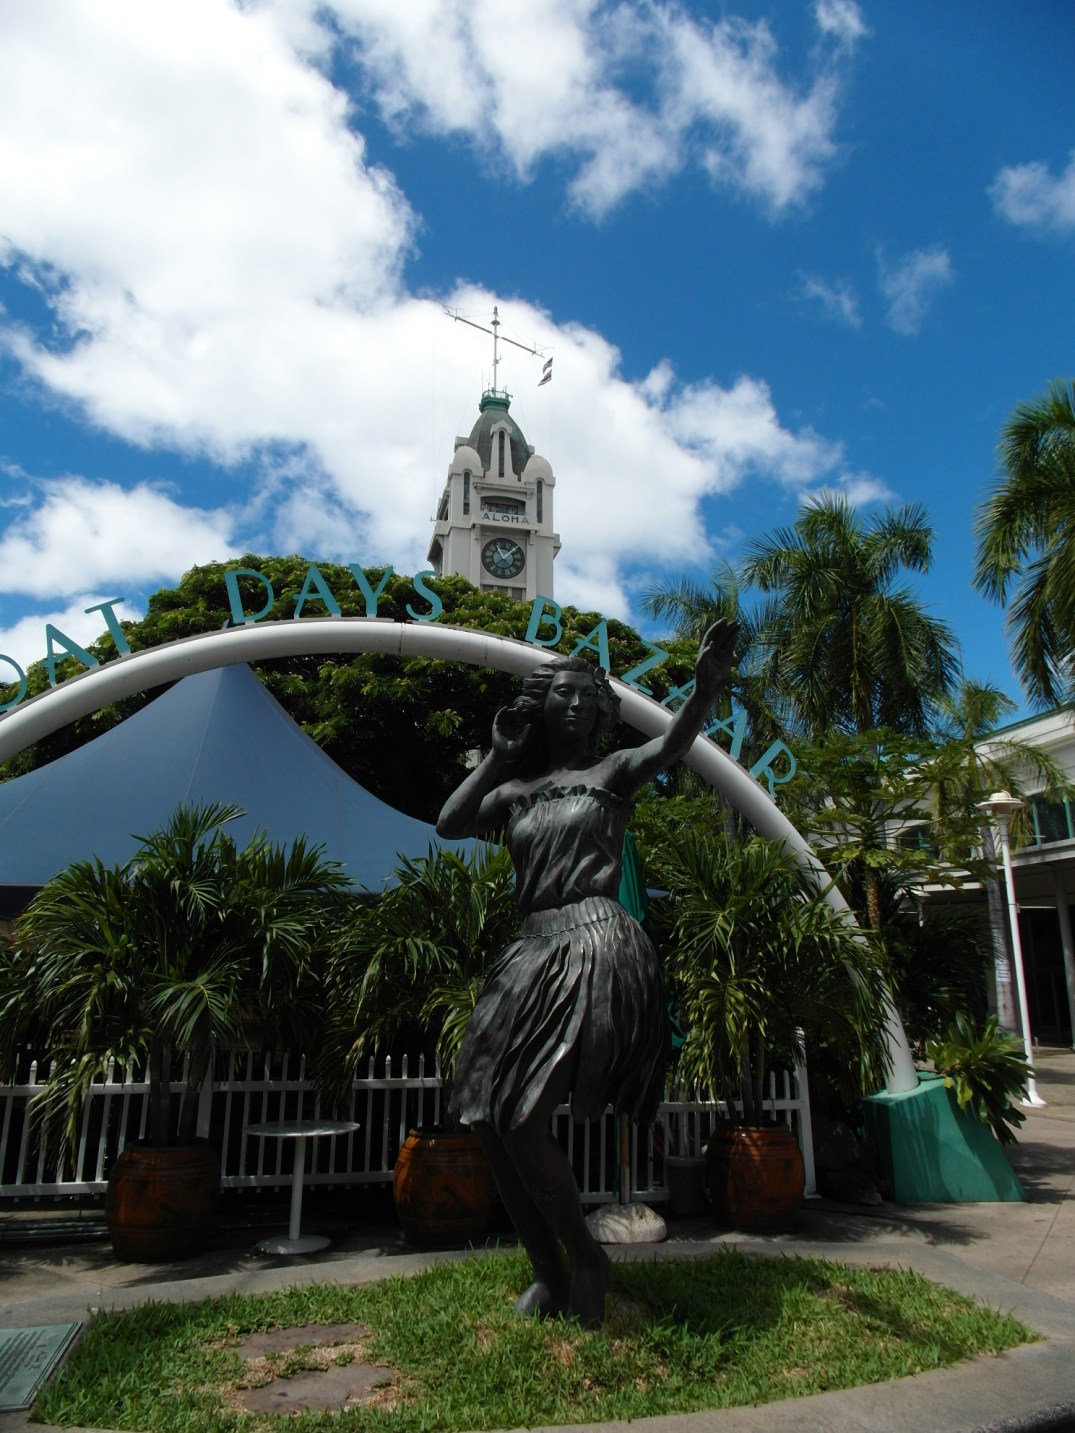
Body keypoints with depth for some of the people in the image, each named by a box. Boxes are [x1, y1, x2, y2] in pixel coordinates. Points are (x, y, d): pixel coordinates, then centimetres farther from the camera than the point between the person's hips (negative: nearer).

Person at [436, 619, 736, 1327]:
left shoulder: (612, 772, 5)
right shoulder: (517, 791, 17)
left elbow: (670, 744, -14)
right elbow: (449, 823, 6)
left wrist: (706, 687, -33)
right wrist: (498, 756, 9)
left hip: (595, 945, -6)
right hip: (533, 953, 6)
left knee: (524, 1122, -14)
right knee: (492, 1125, 5)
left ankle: (588, 1261, 11)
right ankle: (548, 1273, 25)